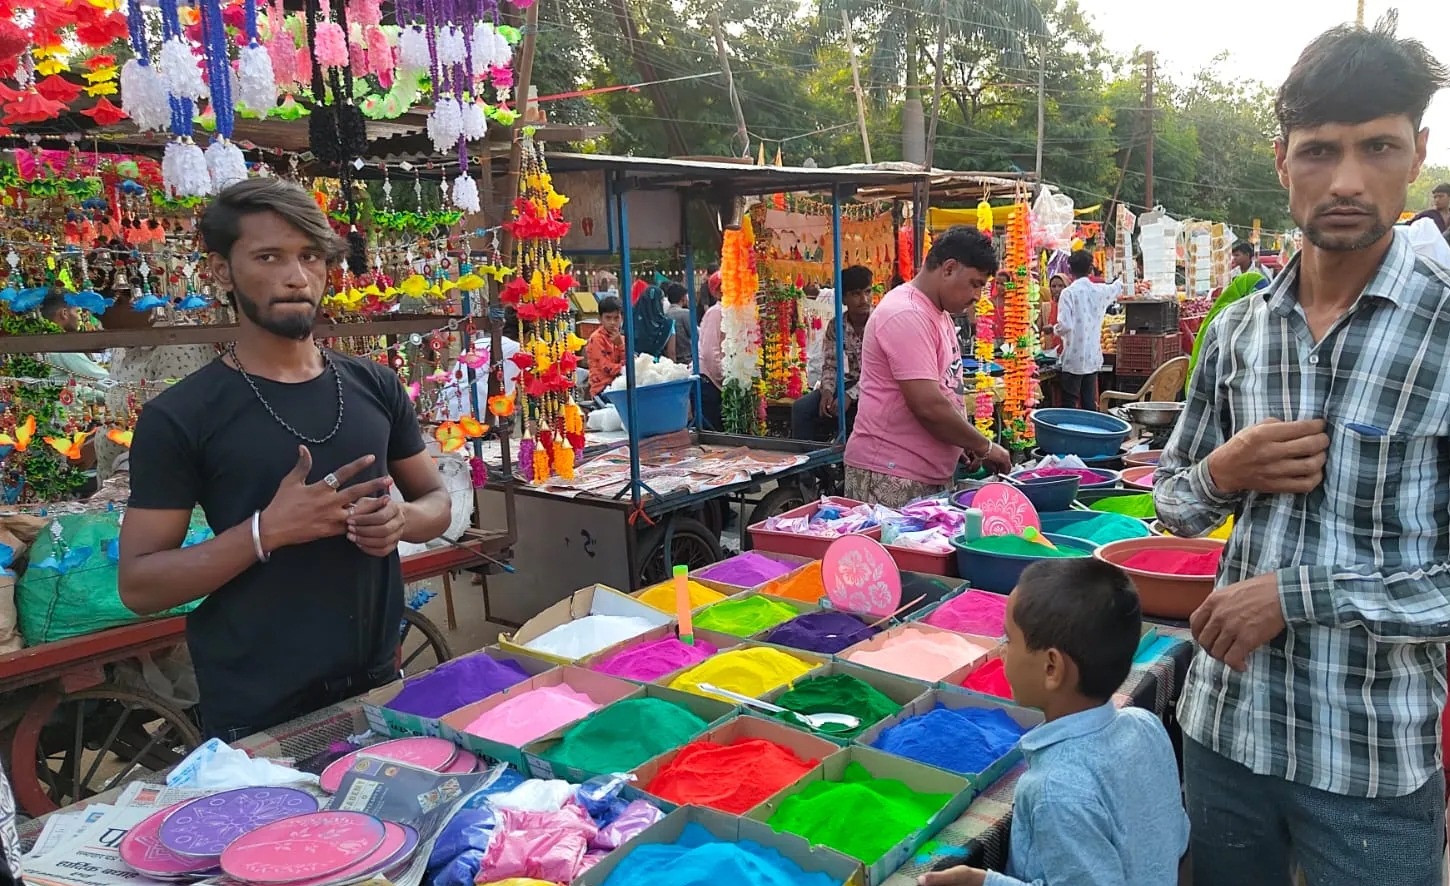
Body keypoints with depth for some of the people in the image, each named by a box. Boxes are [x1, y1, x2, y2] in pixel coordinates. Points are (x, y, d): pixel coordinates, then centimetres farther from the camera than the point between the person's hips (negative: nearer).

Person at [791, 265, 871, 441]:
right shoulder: (835, 326, -1)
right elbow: (830, 365, 2)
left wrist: (850, 395, -28)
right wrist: (827, 390, -20)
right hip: (849, 383, 5)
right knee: (801, 408, -11)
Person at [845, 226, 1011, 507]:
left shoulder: (939, 314, 15)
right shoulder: (906, 316, -17)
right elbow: (928, 406, -23)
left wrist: (965, 443, 9)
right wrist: (984, 447, -11)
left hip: (930, 476, 10)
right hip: (889, 477, -9)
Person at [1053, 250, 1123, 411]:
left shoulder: (1068, 293, -11)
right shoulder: (1100, 291, 5)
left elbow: (1065, 326, -19)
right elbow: (1117, 288, 29)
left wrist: (1053, 329, 4)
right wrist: (1123, 277, 50)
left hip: (1073, 360, -5)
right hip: (1093, 359, 5)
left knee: (1070, 404, -1)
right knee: (1090, 404, 10)